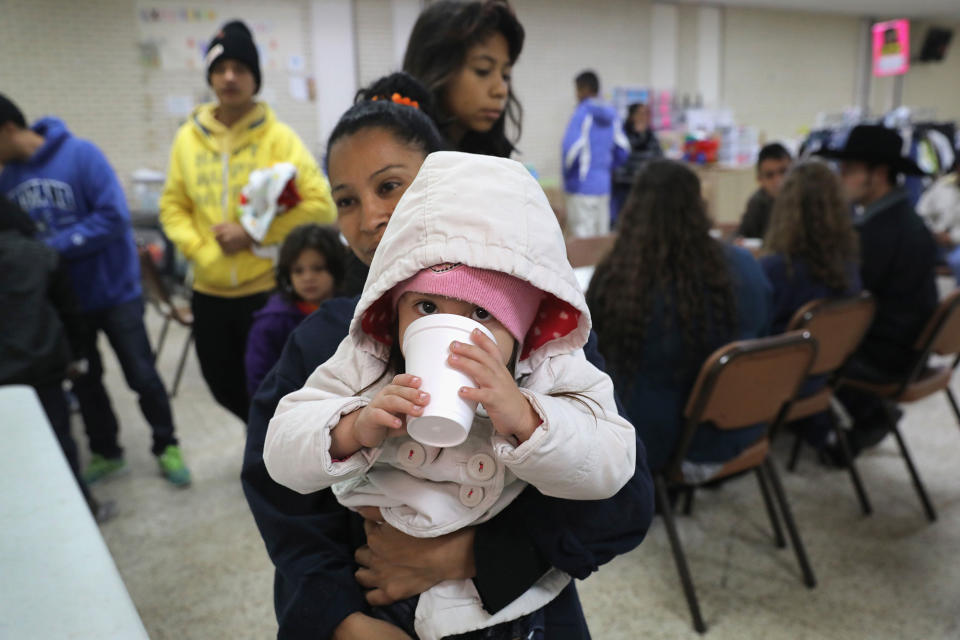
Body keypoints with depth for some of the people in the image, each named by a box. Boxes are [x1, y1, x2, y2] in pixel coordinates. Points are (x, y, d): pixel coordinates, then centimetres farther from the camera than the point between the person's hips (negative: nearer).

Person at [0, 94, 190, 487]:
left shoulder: (81, 154, -17)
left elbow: (113, 217, -23)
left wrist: (54, 247, -24)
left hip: (113, 289, -5)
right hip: (62, 298, 5)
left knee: (142, 377, 3)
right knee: (83, 381, 15)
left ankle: (167, 448, 22)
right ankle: (105, 452, 33)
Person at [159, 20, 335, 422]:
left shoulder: (277, 137, -8)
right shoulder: (188, 138, 4)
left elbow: (319, 204, -14)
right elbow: (173, 206, 9)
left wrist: (254, 235, -18)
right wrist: (198, 248, -9)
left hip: (269, 288, -5)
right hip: (210, 291, 5)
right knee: (223, 385, 17)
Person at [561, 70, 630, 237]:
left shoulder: (583, 113, -10)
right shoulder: (611, 114, 11)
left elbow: (572, 147, -19)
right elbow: (622, 150, 15)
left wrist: (567, 173, -4)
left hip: (583, 186, -7)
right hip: (604, 185, 7)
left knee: (582, 238, -5)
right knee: (601, 239, 11)